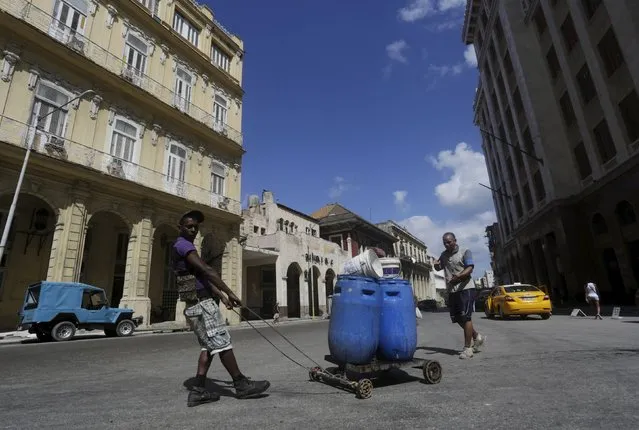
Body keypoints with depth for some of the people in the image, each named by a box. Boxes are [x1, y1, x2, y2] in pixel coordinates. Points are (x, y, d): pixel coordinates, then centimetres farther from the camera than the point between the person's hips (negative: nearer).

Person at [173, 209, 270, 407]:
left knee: (209, 347, 10)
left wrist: (221, 296, 15)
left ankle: (198, 391, 10)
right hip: (201, 304, -10)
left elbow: (202, 276, 21)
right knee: (222, 343, -5)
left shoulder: (183, 247, 22)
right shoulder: (183, 245, -10)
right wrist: (230, 292, -24)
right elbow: (206, 270, -22)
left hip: (198, 304, 10)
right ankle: (241, 385, 2)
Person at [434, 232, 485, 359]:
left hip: (466, 288, -7)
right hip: (452, 290, 7)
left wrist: (458, 276, -33)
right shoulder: (444, 255, 15)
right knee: (457, 318, 11)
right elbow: (438, 268, 25)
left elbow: (470, 268, -15)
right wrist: (436, 264, 0)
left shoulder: (465, 252, -3)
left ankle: (467, 348, 0)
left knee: (465, 317, -7)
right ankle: (477, 337, 32)